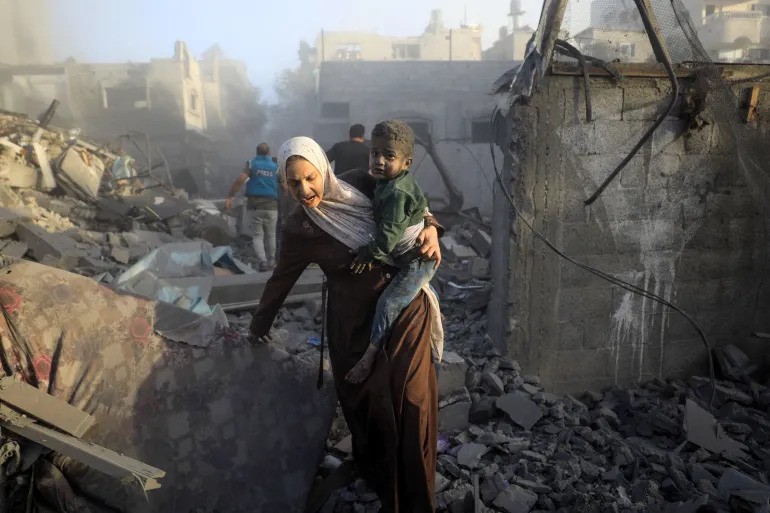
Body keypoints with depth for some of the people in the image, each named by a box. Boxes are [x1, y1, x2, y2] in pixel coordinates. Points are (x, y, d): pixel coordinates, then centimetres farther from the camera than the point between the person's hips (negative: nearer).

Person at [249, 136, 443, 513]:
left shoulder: (359, 184, -4)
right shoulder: (298, 229, -7)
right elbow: (282, 278, 9)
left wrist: (430, 228, -12)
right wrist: (260, 321, 21)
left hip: (407, 309, 2)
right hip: (356, 325, -2)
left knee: (412, 404, 6)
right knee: (372, 409, 7)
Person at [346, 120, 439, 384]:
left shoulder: (396, 192, -29)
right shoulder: (389, 183, 1)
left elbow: (388, 237, -31)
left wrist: (367, 253, -15)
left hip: (417, 261, -10)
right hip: (410, 257, 10)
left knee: (387, 303, -15)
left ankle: (369, 356, -8)